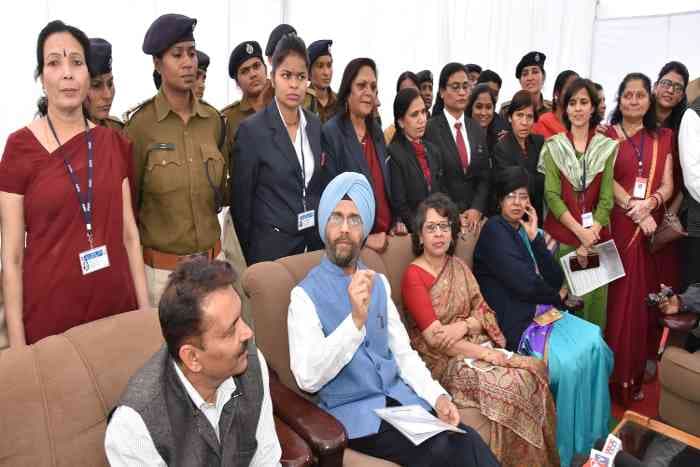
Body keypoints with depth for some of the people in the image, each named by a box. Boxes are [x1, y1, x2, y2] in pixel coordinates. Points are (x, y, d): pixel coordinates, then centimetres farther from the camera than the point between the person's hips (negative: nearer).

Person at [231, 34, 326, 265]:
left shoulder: (315, 125, 5)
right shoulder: (252, 129, -11)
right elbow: (241, 201, -7)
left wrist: (323, 234, 9)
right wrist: (249, 257, -3)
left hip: (315, 241, 5)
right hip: (272, 246, -5)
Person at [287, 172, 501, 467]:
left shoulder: (379, 283, 10)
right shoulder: (306, 293, -8)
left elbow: (403, 352, 13)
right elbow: (307, 379, -19)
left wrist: (437, 395, -3)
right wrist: (355, 320, -29)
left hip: (400, 397, 5)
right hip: (352, 411, -5)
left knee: (469, 443, -18)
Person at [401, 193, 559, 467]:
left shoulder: (458, 266, 11)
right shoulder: (413, 276, -12)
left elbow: (484, 311, 7)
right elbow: (435, 338, -17)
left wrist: (463, 326, -15)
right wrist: (485, 354, -21)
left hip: (473, 345, 6)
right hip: (441, 360, -6)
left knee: (535, 370, -15)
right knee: (511, 385, -23)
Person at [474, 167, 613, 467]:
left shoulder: (525, 231, 13)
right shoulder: (494, 231, -10)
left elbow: (556, 279, 3)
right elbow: (524, 284, -18)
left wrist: (534, 238, -6)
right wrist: (556, 296, 2)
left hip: (541, 312, 7)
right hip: (515, 323, -7)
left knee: (593, 342, -11)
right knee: (569, 361, -20)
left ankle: (591, 430, 5)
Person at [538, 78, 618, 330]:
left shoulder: (607, 147, 5)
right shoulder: (553, 146, 3)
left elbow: (606, 198, 0)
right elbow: (551, 195, -4)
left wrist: (590, 237, -10)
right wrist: (579, 231, -13)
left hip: (596, 235, 1)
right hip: (561, 234, -1)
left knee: (595, 298, 2)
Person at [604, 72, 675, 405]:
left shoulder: (663, 138, 14)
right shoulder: (607, 136, 3)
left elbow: (667, 185, 6)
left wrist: (649, 203, -14)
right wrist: (636, 212, -15)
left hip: (652, 230, 4)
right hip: (617, 226, -3)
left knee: (645, 296, 5)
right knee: (618, 297, -3)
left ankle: (636, 371, 17)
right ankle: (616, 374, 6)